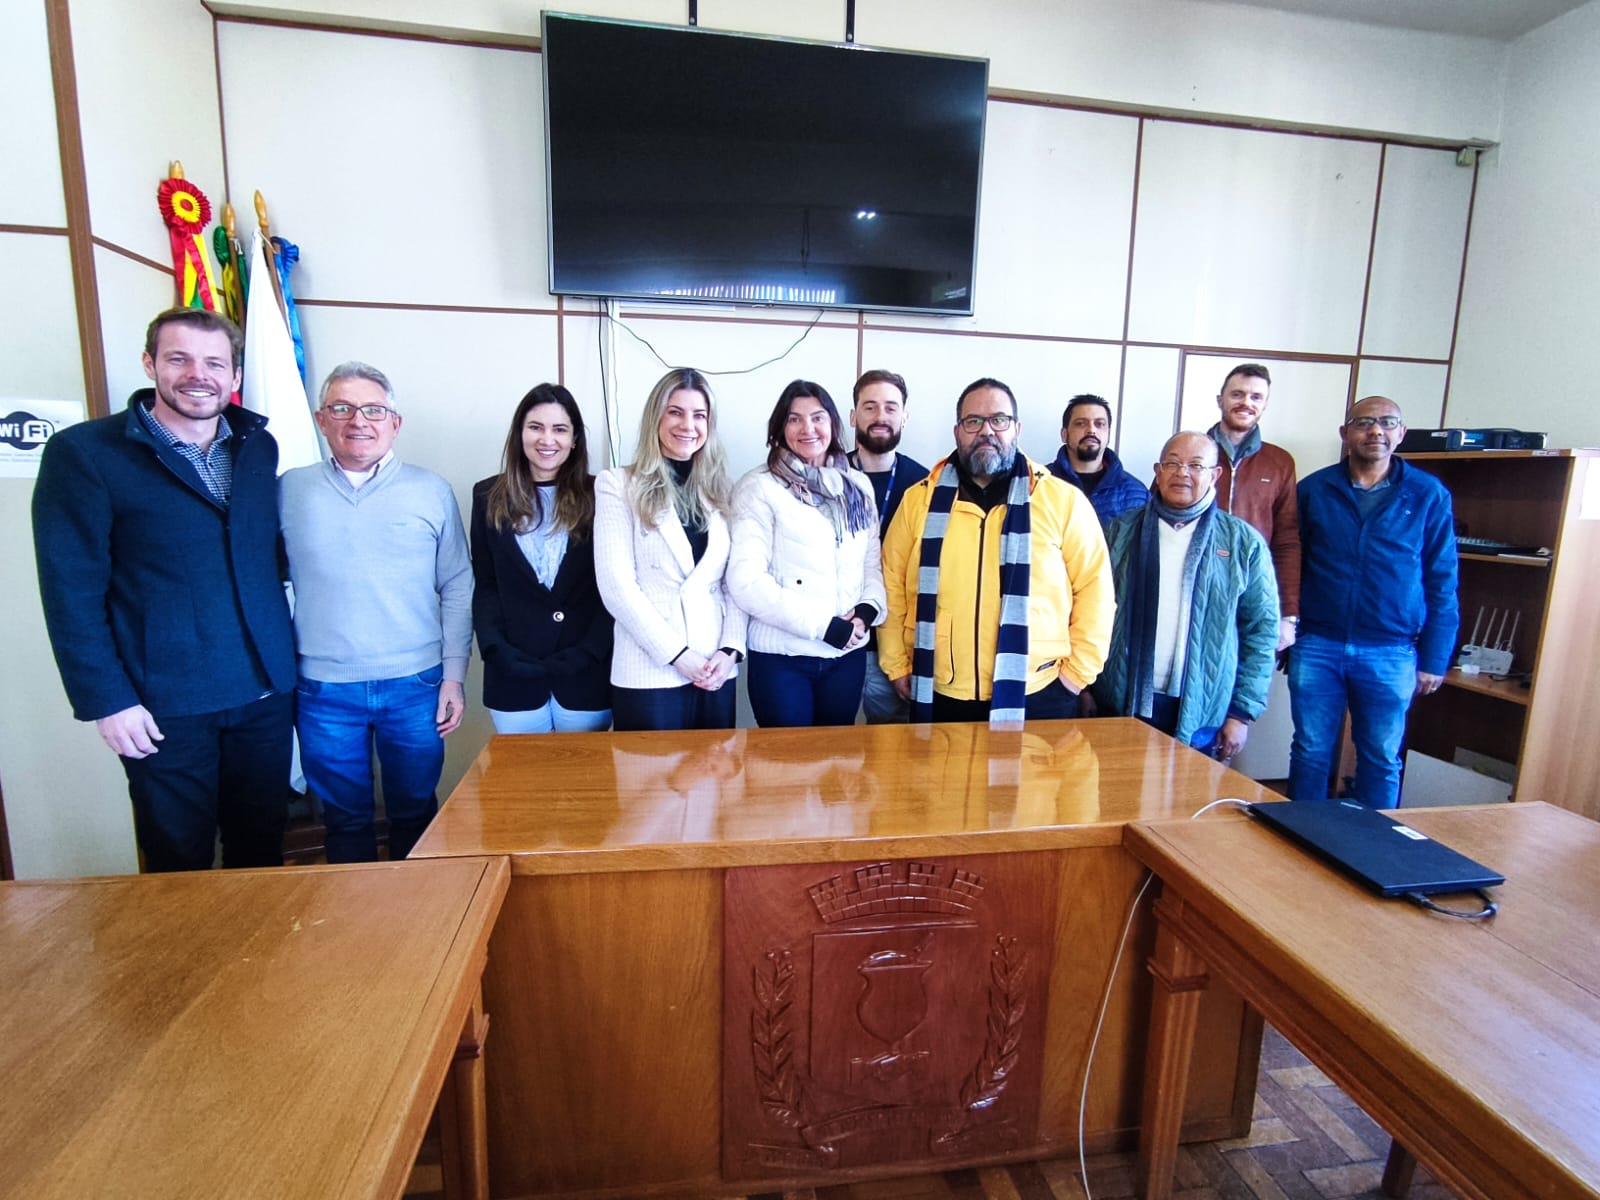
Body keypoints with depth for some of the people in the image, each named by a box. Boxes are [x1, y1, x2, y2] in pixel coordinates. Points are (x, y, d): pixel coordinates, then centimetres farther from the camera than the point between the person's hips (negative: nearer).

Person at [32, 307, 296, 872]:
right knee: (180, 862, 13)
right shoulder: (84, 453, -7)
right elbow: (71, 589, -8)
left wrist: (282, 658, 4)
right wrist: (105, 698, -10)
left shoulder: (260, 447, 6)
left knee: (262, 847, 17)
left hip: (265, 689, 4)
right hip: (164, 701, -3)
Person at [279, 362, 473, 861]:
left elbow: (457, 589, 1)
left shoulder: (431, 491, 0)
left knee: (415, 813, 13)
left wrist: (454, 675, -2)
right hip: (323, 692, 1)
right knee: (345, 819, 14)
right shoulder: (289, 491, 3)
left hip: (416, 686, 0)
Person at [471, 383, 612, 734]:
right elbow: (484, 585, 5)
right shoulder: (490, 497, 6)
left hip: (586, 674, -1)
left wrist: (589, 651, -13)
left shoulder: (598, 497, 1)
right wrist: (496, 648, -9)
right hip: (514, 676, 1)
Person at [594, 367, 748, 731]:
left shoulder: (718, 490, 11)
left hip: (715, 671, 4)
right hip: (648, 672, -3)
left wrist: (731, 649, -6)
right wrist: (677, 655, -12)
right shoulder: (618, 484, -1)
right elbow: (616, 586, -9)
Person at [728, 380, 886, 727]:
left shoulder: (858, 486, 10)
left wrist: (868, 608, -9)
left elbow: (873, 562, 11)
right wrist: (823, 625, -17)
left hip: (847, 654, 5)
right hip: (782, 657, -4)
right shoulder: (760, 488, -7)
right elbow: (745, 581, -15)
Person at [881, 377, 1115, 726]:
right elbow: (893, 586, 7)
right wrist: (897, 665, 5)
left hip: (1036, 697, -1)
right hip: (941, 696, 1)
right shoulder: (920, 500, 4)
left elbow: (1094, 587, 3)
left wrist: (1078, 670, 1)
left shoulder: (1063, 500, -1)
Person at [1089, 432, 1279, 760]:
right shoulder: (1122, 531, 3)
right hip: (1123, 705, 1)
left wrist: (1243, 713, -2)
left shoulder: (1244, 542, 2)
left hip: (1202, 715, 0)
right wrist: (1088, 687, -3)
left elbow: (1261, 629, 2)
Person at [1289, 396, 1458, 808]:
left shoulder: (1429, 495, 3)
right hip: (1316, 646, 0)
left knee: (1381, 760, 11)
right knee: (1311, 752, 10)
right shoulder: (1313, 489, 3)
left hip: (1391, 653, 0)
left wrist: (1434, 659, 1)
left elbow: (1442, 583, 4)